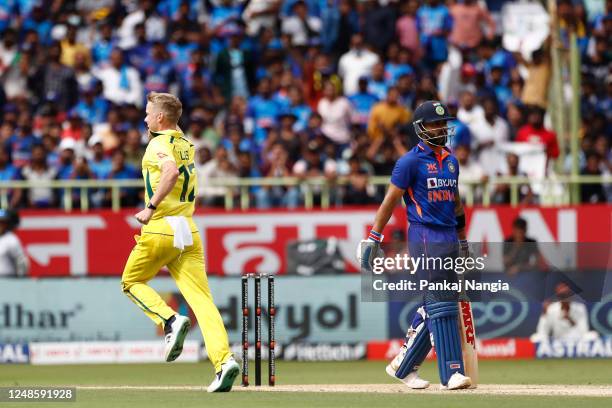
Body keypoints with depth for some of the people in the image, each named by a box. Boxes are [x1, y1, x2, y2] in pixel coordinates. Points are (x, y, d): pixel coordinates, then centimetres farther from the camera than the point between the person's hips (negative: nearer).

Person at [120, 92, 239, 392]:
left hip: (161, 229, -7)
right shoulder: (187, 145, 17)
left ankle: (171, 321, -7)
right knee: (201, 298, -2)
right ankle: (224, 359, -20)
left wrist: (150, 207, -23)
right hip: (189, 231, 7)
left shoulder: (159, 144, -7)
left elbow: (171, 172, -28)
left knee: (131, 281, 16)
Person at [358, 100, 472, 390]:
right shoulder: (411, 161, -5)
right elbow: (391, 199, -7)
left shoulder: (451, 161, 17)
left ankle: (403, 366, 18)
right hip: (425, 238, -8)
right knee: (441, 305, -12)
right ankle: (452, 374, -16)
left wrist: (463, 241, 27)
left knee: (434, 307, 7)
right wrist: (373, 238, -11)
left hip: (448, 237, 8)